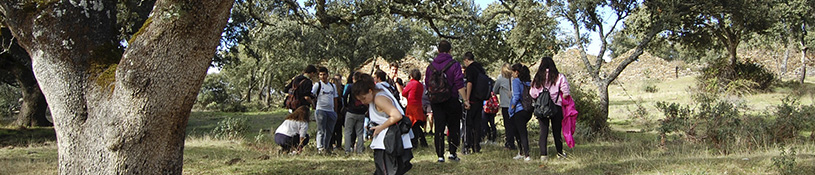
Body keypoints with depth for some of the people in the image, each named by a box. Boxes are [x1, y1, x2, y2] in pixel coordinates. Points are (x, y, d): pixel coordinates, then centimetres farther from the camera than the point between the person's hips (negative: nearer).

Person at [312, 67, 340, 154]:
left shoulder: (333, 86, 16)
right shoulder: (318, 85, 1)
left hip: (331, 111, 5)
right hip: (321, 110, -5)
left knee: (329, 130, 5)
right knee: (321, 130, -7)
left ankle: (326, 147, 14)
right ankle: (320, 147, -6)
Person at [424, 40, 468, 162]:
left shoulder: (431, 66, 5)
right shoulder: (454, 65, -7)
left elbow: (427, 85, 12)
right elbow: (459, 84, -13)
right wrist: (465, 100, -9)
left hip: (435, 101, 3)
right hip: (452, 101, -3)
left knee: (439, 128, 4)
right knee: (454, 128, 9)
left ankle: (440, 155, 2)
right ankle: (452, 153, 5)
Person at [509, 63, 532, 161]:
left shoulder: (516, 81, -8)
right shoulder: (528, 82, 11)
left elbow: (516, 96, -16)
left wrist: (512, 107, -7)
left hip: (519, 110, -7)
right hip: (529, 111, 7)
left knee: (522, 133, -4)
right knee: (517, 131, 20)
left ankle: (526, 155, -9)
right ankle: (521, 153, 22)